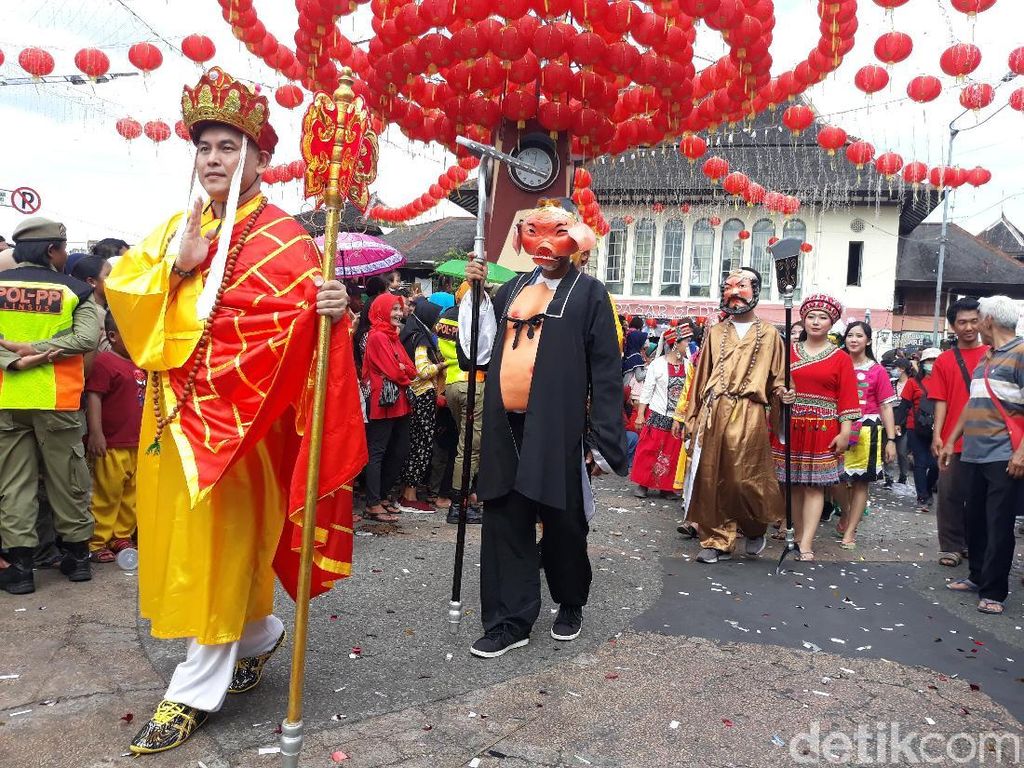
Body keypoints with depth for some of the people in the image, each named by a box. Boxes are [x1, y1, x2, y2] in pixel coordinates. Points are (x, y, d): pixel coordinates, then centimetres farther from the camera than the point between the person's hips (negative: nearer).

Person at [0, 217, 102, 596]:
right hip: (58, 400, -1)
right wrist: (35, 349, -13)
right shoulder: (74, 290, -2)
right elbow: (87, 338, -15)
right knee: (67, 479, 10)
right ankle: (77, 556, 20)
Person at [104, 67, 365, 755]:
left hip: (235, 414, -7)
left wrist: (331, 311, -40)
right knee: (182, 540, 16)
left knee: (218, 547, 1)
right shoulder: (180, 227, 14)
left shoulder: (282, 238, -8)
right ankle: (261, 635, 37)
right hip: (173, 410, 8)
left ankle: (194, 693, 15)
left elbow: (303, 320, -18)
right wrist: (177, 265, -10)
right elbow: (121, 286, 7)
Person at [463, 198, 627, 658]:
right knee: (506, 523, 7)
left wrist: (606, 439, -11)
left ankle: (570, 604, 33)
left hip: (557, 430, -4)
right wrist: (476, 291, 8)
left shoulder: (588, 293, -1)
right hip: (507, 429, 5)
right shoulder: (513, 289, 15)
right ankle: (509, 621, 18)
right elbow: (482, 344, 17)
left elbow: (605, 371, -5)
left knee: (563, 523, 9)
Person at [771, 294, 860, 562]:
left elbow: (847, 398, -1)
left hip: (822, 429, -2)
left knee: (814, 485, -4)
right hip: (790, 427, 3)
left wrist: (845, 432, -8)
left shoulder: (840, 358, 2)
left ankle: (806, 545, -4)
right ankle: (798, 534, 20)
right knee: (794, 484, 7)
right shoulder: (788, 352, 9)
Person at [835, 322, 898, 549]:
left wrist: (891, 440, -4)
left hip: (867, 430, -1)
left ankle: (850, 531, 9)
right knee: (838, 478, 2)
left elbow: (886, 406, 2)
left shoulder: (877, 370, 3)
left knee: (862, 481, 0)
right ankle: (845, 516, 30)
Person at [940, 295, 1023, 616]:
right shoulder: (985, 359, 18)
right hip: (974, 454, 8)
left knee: (998, 525, -1)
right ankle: (978, 576, 27)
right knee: (975, 520, 14)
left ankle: (993, 591, 7)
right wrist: (951, 440, 21)